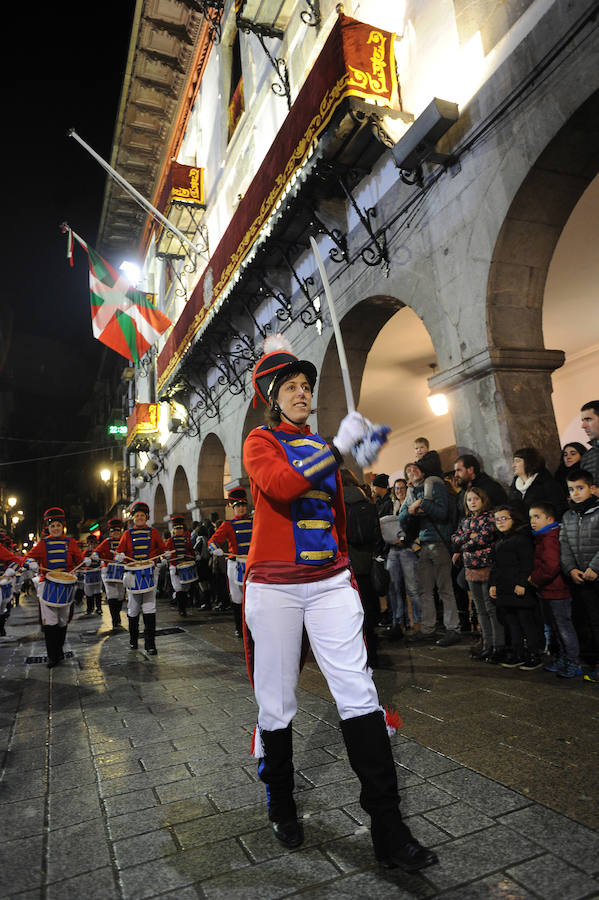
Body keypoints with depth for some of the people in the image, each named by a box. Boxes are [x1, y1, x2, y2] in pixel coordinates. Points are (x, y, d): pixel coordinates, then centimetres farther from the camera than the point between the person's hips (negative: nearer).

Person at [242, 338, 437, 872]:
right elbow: (280, 486, -23)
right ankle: (281, 807, 32)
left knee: (359, 694, -2)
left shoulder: (323, 448, 16)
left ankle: (388, 828, 8)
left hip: (330, 583, 4)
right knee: (277, 702, 8)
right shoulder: (261, 442, 0)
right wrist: (338, 449, -25)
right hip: (275, 585, -4)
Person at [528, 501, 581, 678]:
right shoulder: (541, 537, 13)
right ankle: (562, 659, 30)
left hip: (556, 592, -11)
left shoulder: (550, 538, -20)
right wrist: (533, 577, 9)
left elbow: (551, 566, -29)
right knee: (554, 626, 18)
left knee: (564, 626, -1)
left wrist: (535, 579, -16)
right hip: (547, 592, 11)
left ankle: (574, 663, 10)